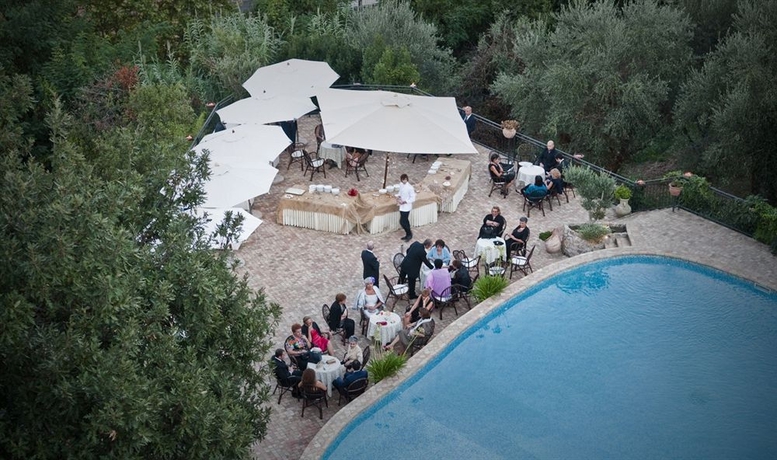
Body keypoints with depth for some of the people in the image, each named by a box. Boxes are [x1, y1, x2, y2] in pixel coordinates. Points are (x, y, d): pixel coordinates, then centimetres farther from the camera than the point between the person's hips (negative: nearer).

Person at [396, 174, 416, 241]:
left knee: (402, 222, -6)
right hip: (402, 206, 8)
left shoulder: (410, 187, -22)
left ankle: (409, 234, 11)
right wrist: (398, 197, -3)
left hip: (406, 207, -8)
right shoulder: (401, 185, 2)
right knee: (405, 221, 16)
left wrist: (404, 202, -24)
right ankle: (408, 234, 28)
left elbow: (413, 198, -19)